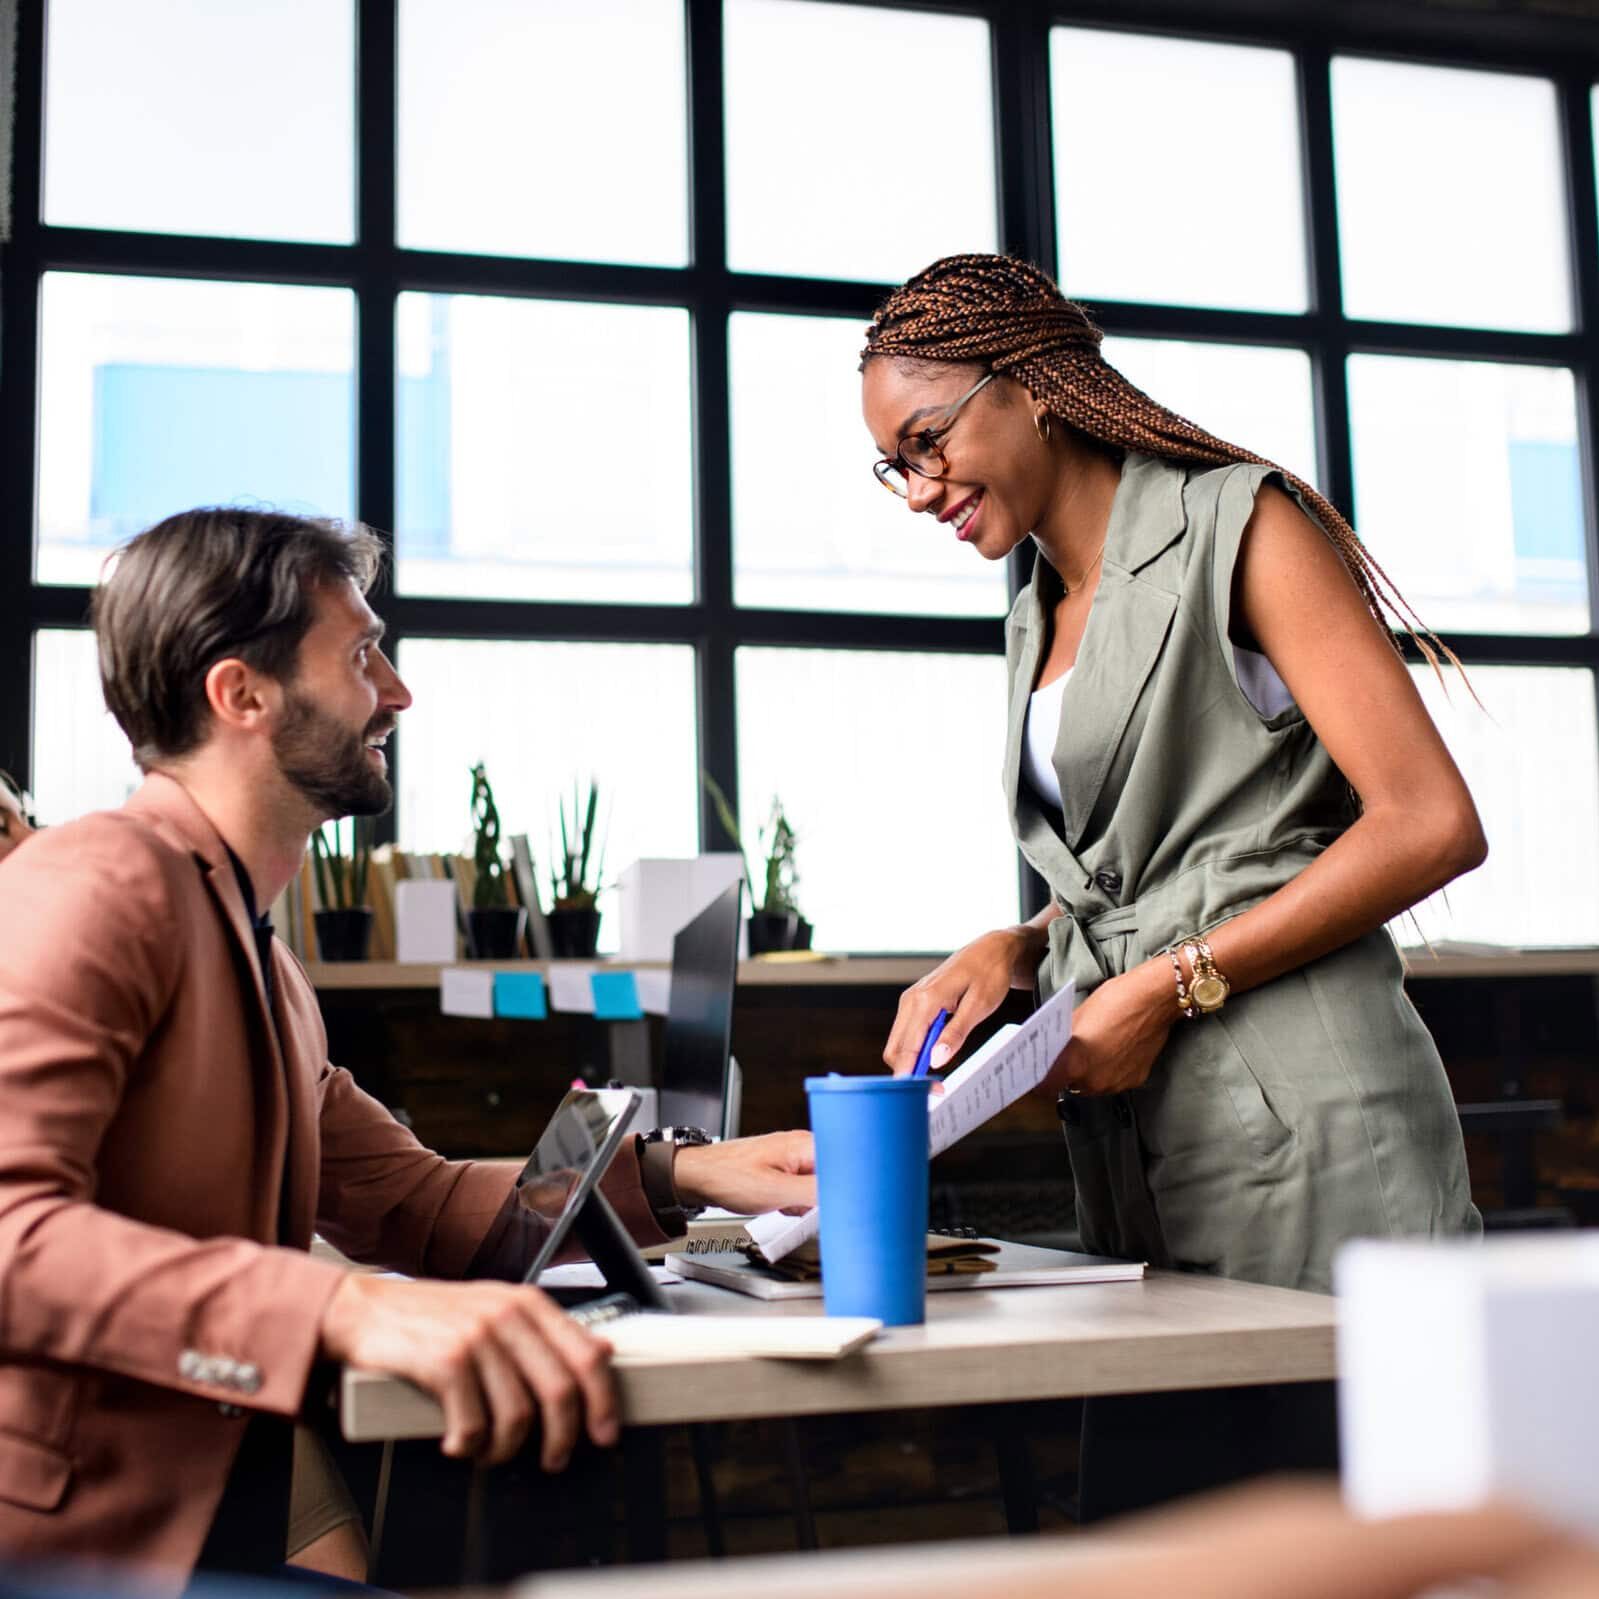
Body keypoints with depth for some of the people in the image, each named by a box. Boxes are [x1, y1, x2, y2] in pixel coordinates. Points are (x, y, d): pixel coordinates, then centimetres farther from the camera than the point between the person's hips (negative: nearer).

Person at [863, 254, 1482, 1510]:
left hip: (1292, 1123, -7)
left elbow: (1432, 824, -11)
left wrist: (1168, 986, -12)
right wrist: (1012, 952, 4)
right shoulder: (1041, 619, 20)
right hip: (1134, 1145, 7)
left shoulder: (1237, 525, -3)